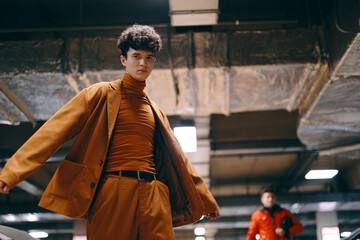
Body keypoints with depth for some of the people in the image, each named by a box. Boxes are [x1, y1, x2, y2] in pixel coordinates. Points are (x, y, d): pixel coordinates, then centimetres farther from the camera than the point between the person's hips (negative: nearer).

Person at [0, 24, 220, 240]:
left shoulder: (155, 111, 22)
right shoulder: (101, 94, 7)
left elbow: (177, 158, 29)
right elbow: (55, 130, -2)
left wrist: (206, 200, 32)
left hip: (153, 197, 4)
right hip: (112, 194, -4)